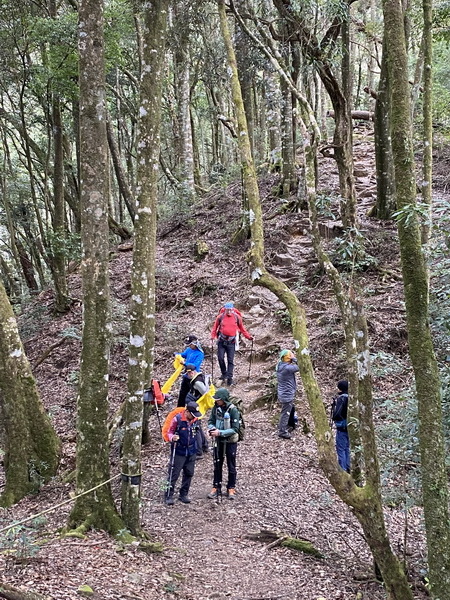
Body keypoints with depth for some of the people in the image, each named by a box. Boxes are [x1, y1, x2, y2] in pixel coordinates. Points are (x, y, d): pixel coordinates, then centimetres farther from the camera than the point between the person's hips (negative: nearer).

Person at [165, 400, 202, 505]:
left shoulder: (195, 420, 2)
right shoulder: (177, 419, -14)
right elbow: (169, 432, -6)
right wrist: (172, 438, -27)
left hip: (191, 452, 5)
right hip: (179, 452, -5)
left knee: (189, 474, 11)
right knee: (174, 474, -3)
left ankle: (184, 494, 24)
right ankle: (169, 496, 6)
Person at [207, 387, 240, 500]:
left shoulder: (233, 410, -21)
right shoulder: (215, 408, -6)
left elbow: (235, 429, -22)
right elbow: (211, 421, 6)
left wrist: (220, 432, -27)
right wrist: (211, 428, -17)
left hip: (230, 441, -4)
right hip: (218, 441, 5)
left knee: (231, 466, 10)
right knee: (217, 465, 13)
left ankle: (231, 488, 22)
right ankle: (216, 487, 25)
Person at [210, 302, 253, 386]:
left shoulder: (237, 317, 1)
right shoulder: (220, 317, 0)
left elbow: (242, 328, 11)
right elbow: (215, 327, 9)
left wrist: (248, 336, 4)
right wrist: (213, 336, -7)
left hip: (231, 342, 0)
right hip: (222, 341, 0)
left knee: (230, 360, -1)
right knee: (220, 358, -7)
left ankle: (229, 378, -1)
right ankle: (224, 374, 14)